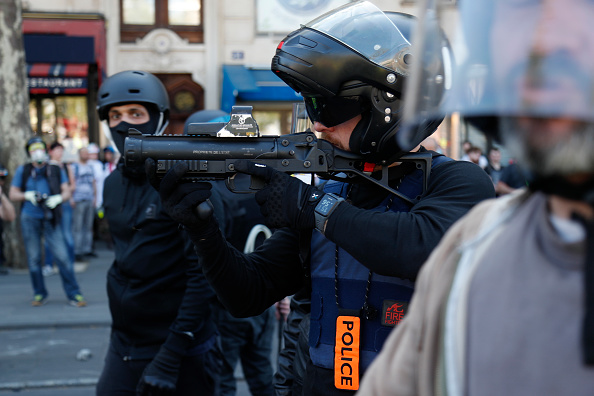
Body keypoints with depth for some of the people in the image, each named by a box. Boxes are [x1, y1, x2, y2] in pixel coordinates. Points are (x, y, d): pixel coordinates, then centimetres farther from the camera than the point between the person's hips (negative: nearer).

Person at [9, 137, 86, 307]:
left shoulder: (56, 170, 8)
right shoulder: (23, 171, 8)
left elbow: (67, 191, 5)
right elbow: (12, 194, 8)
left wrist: (58, 198, -16)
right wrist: (27, 195, -11)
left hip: (50, 219, -1)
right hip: (29, 218, 1)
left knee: (62, 256, -7)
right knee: (33, 258, 6)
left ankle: (74, 294, -2)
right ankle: (39, 294, 19)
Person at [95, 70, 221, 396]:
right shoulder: (114, 184, 8)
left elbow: (201, 274, -16)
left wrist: (170, 356, -20)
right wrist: (121, 328, 14)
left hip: (181, 352, -6)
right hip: (123, 349, 6)